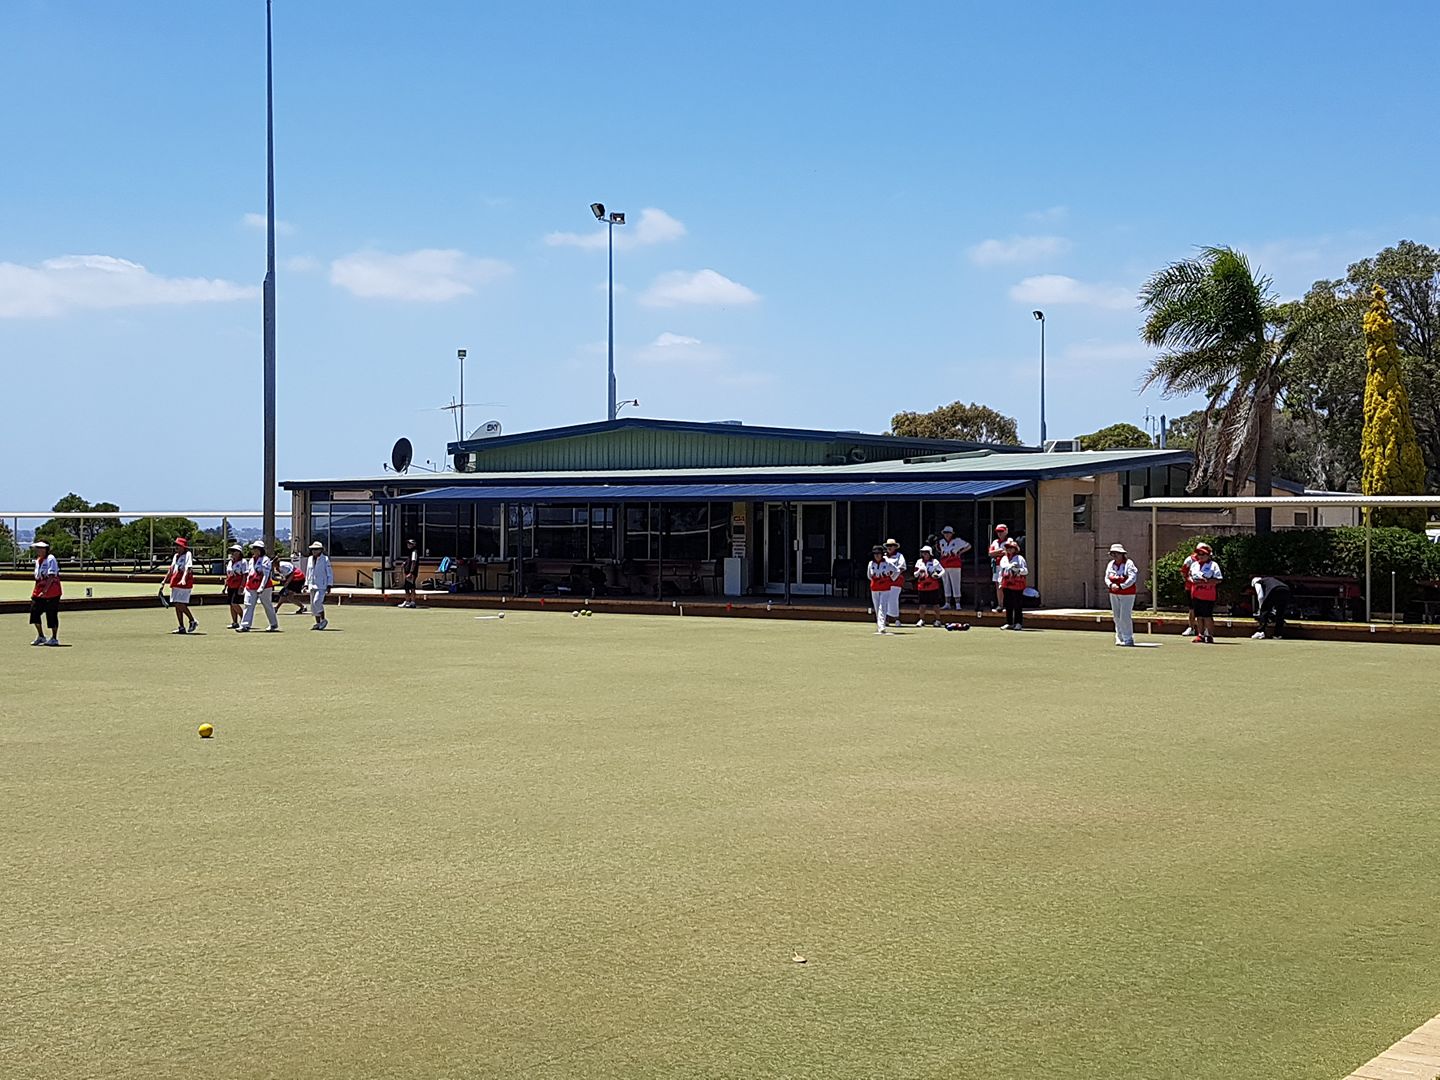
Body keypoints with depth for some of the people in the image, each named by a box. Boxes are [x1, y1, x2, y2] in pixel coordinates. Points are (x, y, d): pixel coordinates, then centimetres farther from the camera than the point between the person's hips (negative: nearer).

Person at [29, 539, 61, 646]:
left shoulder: (50, 559, -12)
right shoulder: (37, 560, 13)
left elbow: (51, 576, -19)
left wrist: (44, 591, -24)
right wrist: (35, 591, 14)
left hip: (51, 592, -8)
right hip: (39, 593, 8)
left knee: (52, 615, -2)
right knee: (34, 612, 3)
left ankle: (54, 638, 8)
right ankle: (40, 636, 15)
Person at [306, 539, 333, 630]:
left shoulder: (325, 559, -3)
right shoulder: (310, 559, 13)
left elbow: (330, 573, -2)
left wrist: (329, 585, -8)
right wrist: (306, 584, 16)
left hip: (322, 585, -6)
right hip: (312, 585, 6)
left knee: (317, 602, -20)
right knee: (313, 605, 5)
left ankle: (323, 620, -6)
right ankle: (318, 622, 13)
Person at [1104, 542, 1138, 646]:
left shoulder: (1128, 563, -8)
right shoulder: (1110, 564, 10)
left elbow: (1132, 578, -17)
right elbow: (1106, 578, 8)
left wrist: (1121, 586, -23)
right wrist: (1111, 585, -13)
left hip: (1127, 594, -6)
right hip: (1114, 594, 6)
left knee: (1125, 617, -8)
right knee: (1117, 617, 9)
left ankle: (1128, 639, 1)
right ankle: (1120, 638, 18)